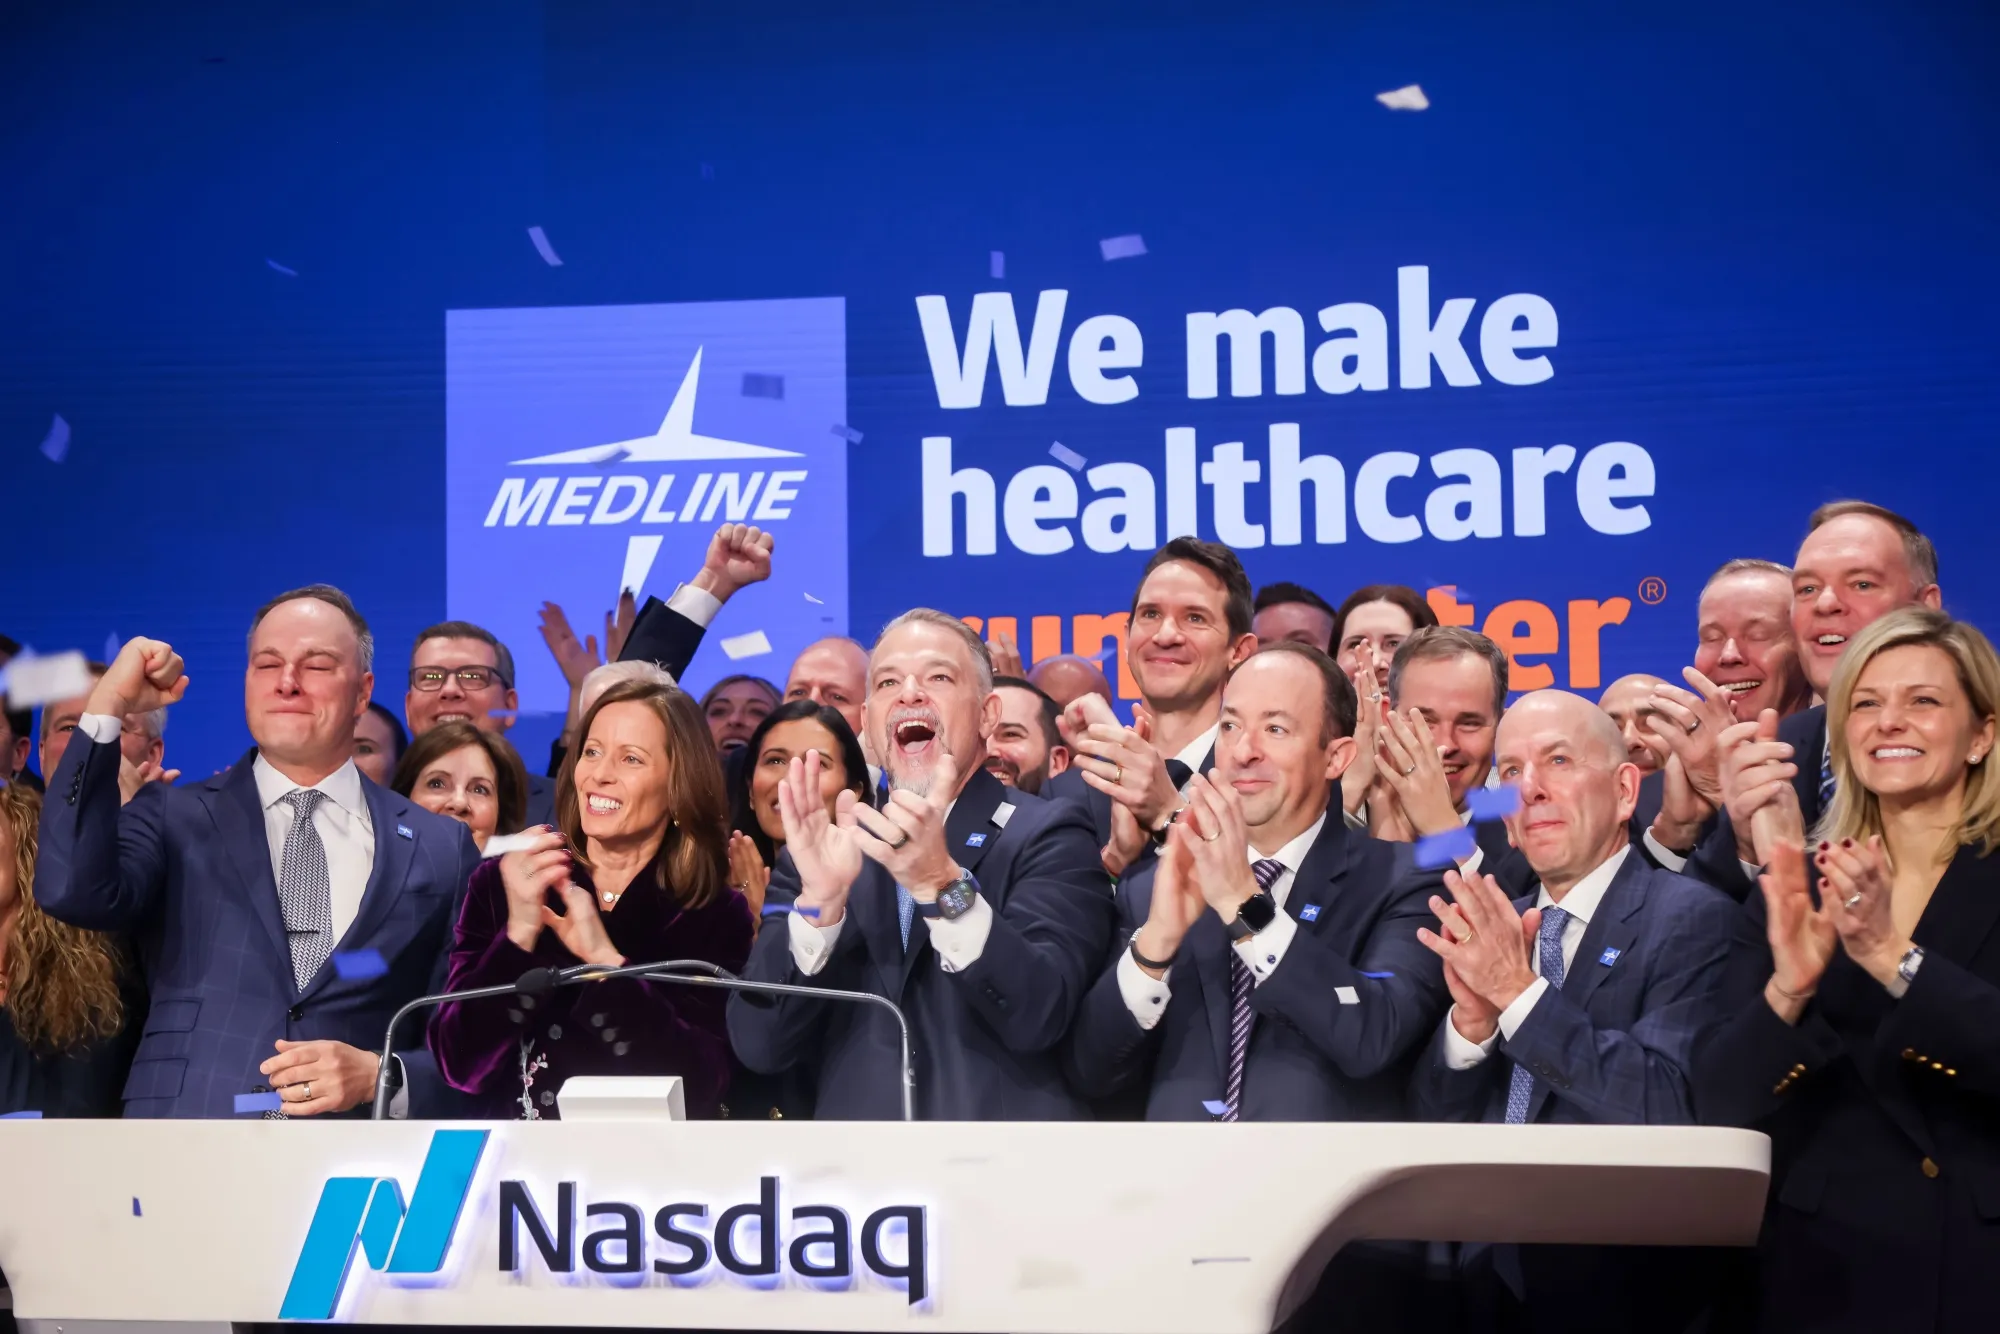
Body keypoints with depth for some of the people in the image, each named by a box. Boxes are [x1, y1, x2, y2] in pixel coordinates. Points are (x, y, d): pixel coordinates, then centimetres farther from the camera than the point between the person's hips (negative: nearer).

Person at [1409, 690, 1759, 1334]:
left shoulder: (1695, 922, -5)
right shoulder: (1499, 925, 12)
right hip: (1486, 1273, 4)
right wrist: (1472, 1018, -9)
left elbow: (1671, 1111, -17)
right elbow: (1434, 1125, 10)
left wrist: (1520, 991, -19)